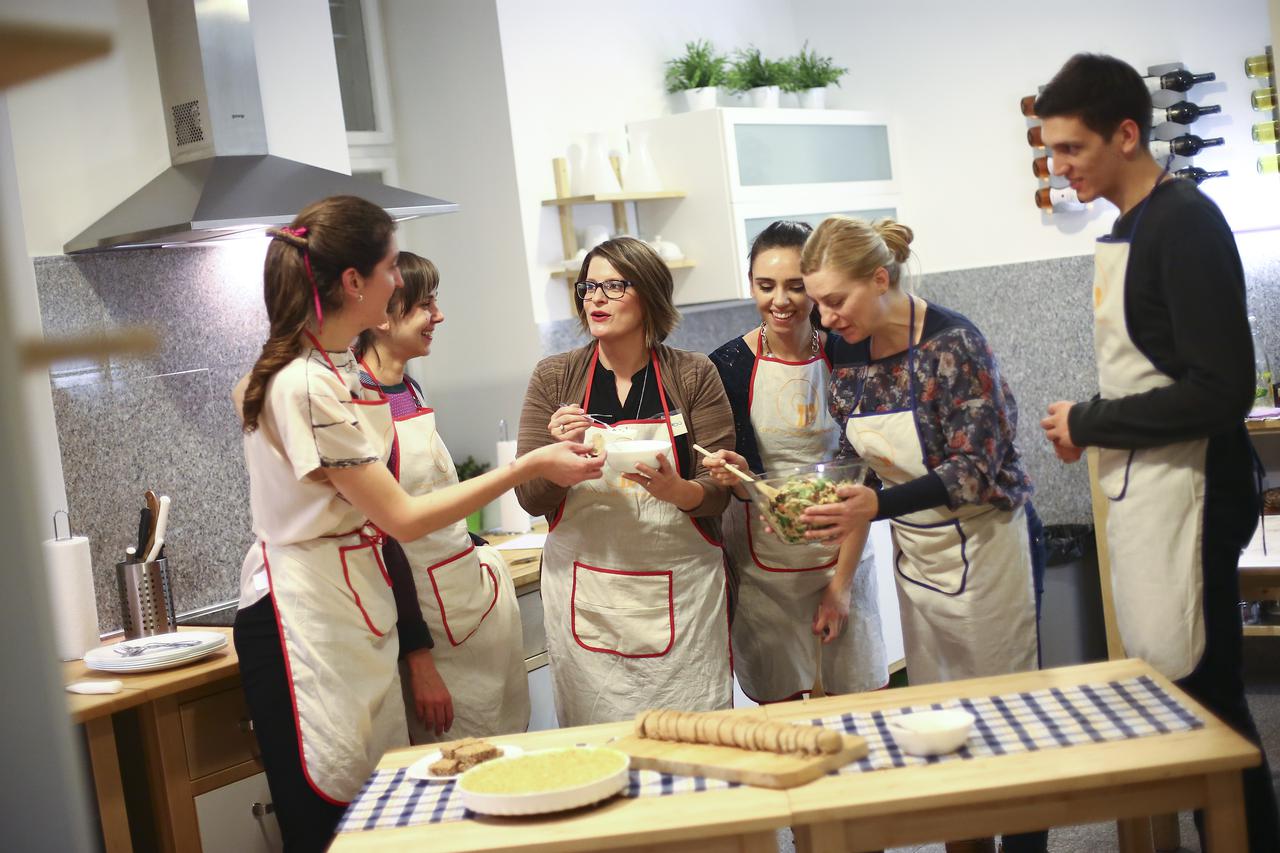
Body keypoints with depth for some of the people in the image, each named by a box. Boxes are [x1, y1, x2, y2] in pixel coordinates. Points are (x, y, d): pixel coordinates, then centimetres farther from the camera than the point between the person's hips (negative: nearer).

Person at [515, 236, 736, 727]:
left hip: (679, 591, 0)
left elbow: (720, 489, -2)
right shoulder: (554, 378, 4)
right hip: (585, 596, 1)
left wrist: (679, 491, -24)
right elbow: (531, 499, 3)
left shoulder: (693, 376, 1)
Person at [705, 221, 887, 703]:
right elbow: (747, 481, -5)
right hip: (763, 566, -1)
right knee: (781, 709, 5)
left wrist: (842, 582, -6)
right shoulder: (729, 365, -8)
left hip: (842, 556, 1)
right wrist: (736, 475, -29)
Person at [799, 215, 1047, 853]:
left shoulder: (951, 343, -20)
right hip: (913, 552, 6)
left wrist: (876, 506, -32)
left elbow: (977, 469, -23)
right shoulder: (847, 354, 0)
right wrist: (819, 502, -10)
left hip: (982, 545, -6)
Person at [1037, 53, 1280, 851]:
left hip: (1187, 487, -9)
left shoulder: (1185, 224, -15)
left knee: (1200, 693, -3)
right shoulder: (1127, 229, 12)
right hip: (1140, 483, 9)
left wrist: (1088, 423, -14)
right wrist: (1091, 427, 3)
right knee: (1165, 687, 13)